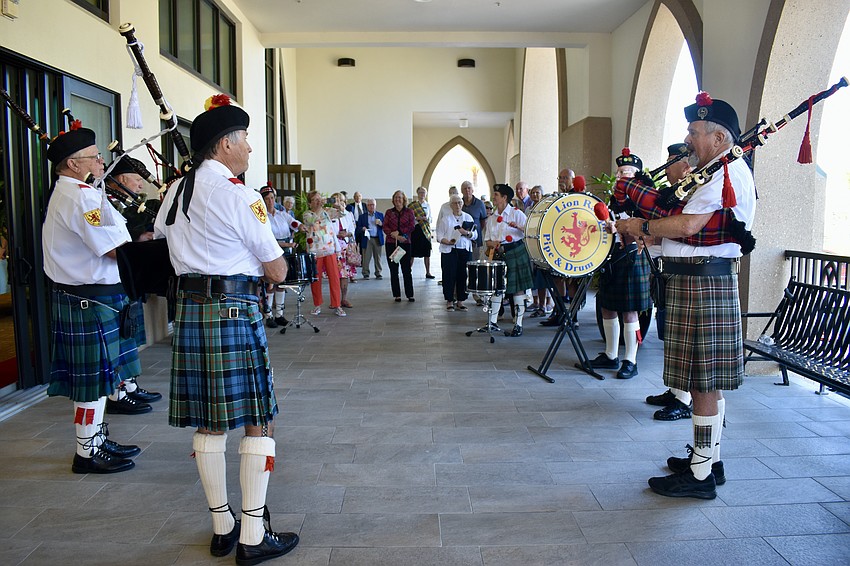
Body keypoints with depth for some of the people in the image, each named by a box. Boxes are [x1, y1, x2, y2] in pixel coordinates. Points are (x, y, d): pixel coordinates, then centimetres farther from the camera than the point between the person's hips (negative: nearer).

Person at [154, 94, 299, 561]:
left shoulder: (176, 192, 11)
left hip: (189, 310, 8)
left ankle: (222, 528, 26)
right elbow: (277, 272, -8)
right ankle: (252, 538, 8)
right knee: (258, 422, 3)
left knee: (208, 424, 13)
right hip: (235, 312, -8)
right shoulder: (239, 197, -11)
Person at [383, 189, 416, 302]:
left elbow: (412, 226, -3)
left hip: (405, 243, -2)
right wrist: (396, 236, -15)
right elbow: (385, 227, 0)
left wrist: (399, 232, -14)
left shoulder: (409, 212, 6)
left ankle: (410, 295, 6)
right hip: (391, 243, 2)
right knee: (394, 270, 4)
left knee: (407, 270, -1)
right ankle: (397, 295, 11)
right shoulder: (389, 212, 9)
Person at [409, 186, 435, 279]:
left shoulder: (428, 205, 15)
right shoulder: (412, 205, 3)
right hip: (415, 229, -3)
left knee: (427, 252, 1)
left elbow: (430, 218, 15)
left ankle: (428, 272, 7)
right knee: (412, 252, -2)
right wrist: (416, 218, -16)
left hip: (426, 229, 3)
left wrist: (426, 219, -6)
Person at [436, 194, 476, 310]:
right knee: (449, 276, -3)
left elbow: (475, 235, 8)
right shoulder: (445, 219, 7)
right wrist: (447, 241, -18)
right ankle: (449, 301, 8)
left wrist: (467, 233, -12)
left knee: (463, 276, 1)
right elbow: (439, 235, 0)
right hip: (449, 251, -2)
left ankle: (460, 301, 11)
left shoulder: (468, 218, 13)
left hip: (465, 251, 2)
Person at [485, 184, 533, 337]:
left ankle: (518, 325, 3)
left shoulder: (516, 213, -2)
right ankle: (492, 321, 14)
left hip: (516, 252, -5)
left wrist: (518, 227, -24)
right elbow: (488, 241, 13)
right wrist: (493, 243, -9)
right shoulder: (491, 218, 14)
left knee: (518, 288, -2)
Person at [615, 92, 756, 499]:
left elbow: (688, 225, -23)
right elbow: (685, 222, 15)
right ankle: (710, 459, 28)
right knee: (707, 380, 16)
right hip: (704, 278, 11)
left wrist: (642, 227, -9)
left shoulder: (727, 171, -13)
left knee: (702, 382, -4)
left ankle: (700, 475, 6)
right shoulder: (724, 172, 20)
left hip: (701, 280, -11)